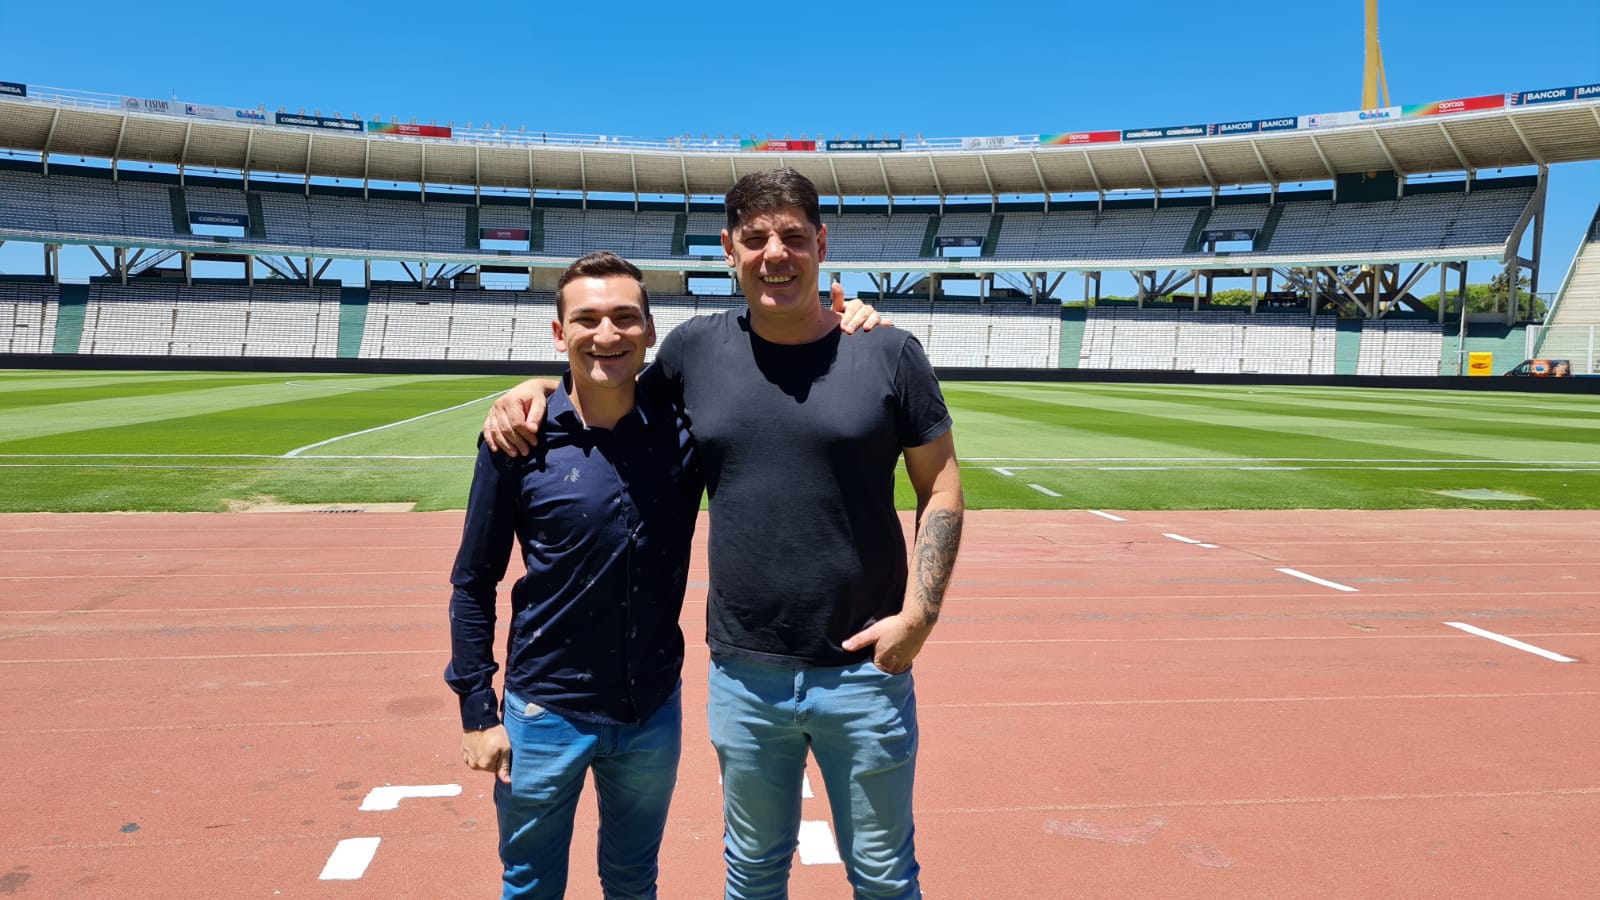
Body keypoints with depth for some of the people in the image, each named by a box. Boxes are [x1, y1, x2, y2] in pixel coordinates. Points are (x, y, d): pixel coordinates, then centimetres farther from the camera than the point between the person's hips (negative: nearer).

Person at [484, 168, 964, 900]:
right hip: (742, 674, 2)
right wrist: (538, 386, 3)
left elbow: (941, 489, -1)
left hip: (864, 671, -2)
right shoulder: (695, 349, 2)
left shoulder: (888, 354, -5)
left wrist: (919, 614, -11)